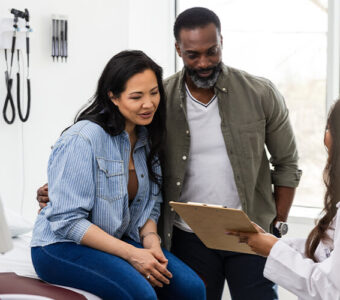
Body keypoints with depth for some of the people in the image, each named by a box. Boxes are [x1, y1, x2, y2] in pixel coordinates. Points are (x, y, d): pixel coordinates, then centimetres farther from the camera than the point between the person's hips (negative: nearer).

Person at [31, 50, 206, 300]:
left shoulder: (147, 138, 5)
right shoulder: (83, 140, -19)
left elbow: (151, 204, 13)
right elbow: (67, 221, -20)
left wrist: (150, 240, -9)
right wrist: (131, 253, -23)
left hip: (121, 240, 7)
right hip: (62, 245, -7)